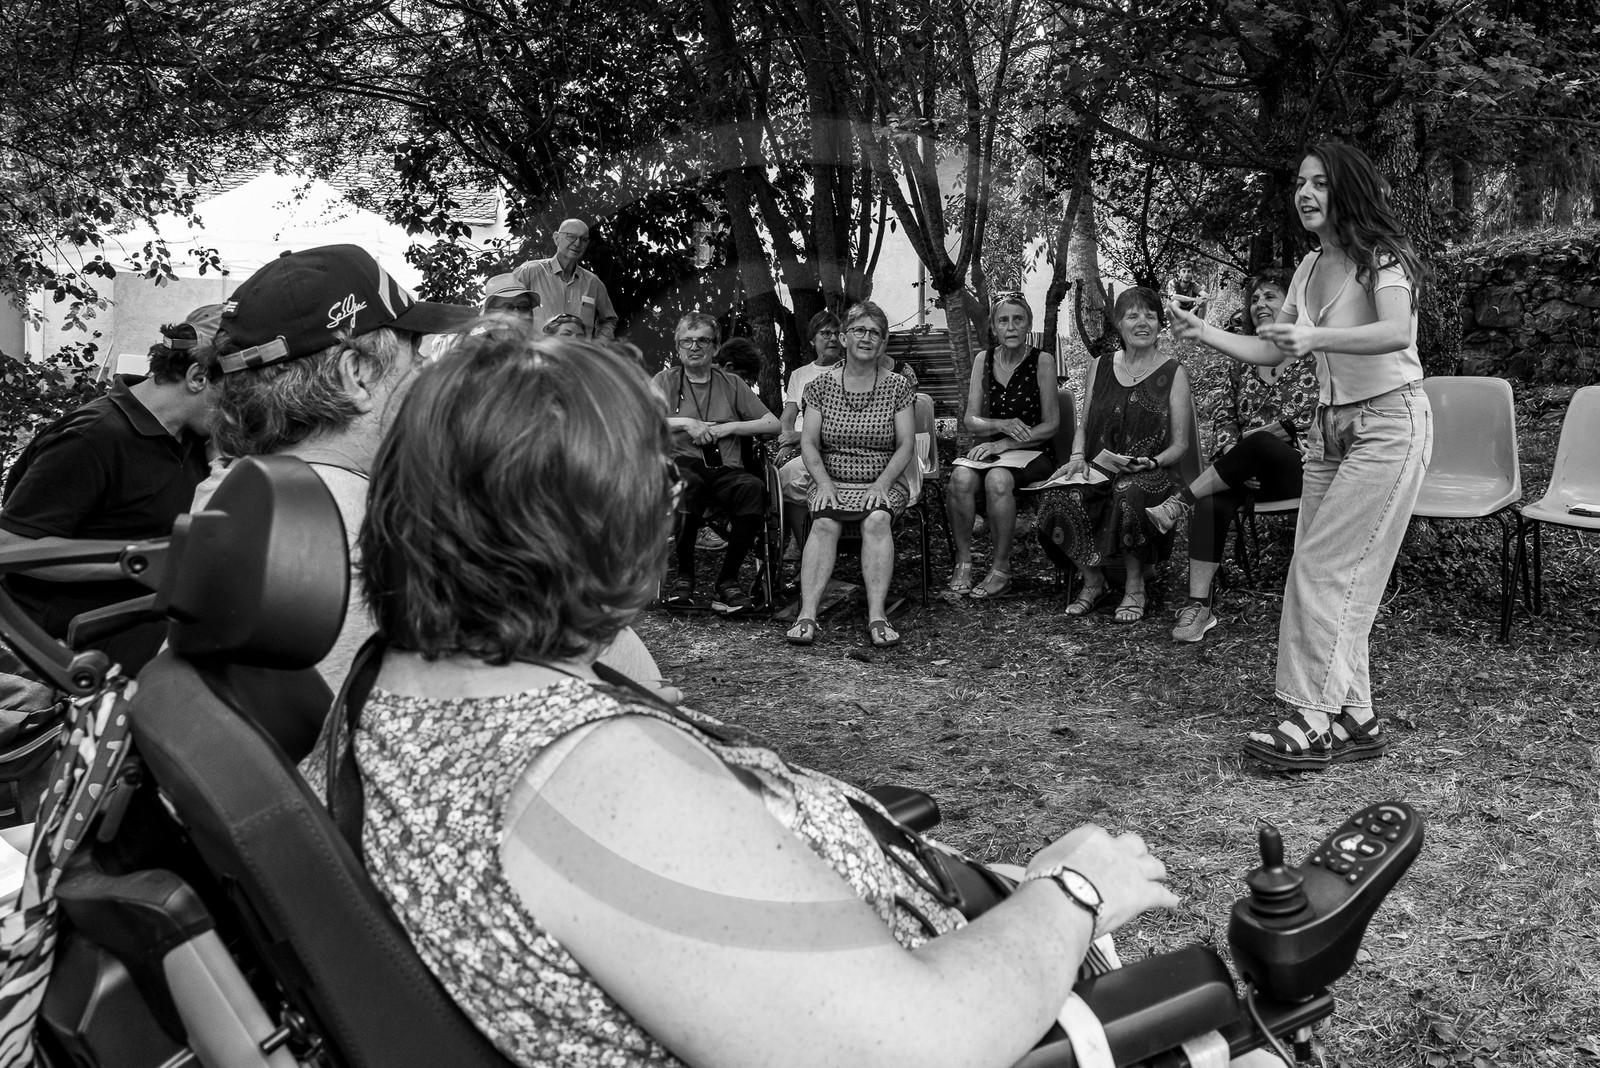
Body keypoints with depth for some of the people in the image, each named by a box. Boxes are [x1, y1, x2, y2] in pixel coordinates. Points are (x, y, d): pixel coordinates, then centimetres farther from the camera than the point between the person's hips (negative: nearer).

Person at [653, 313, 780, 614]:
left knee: (754, 488, -33)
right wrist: (687, 423, -8)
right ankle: (684, 575, -19)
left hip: (726, 470, 2)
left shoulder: (732, 384, 21)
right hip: (683, 464, -2)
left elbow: (773, 425, 15)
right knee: (687, 483, -39)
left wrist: (730, 427, 3)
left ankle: (728, 578, -21)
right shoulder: (666, 380, 17)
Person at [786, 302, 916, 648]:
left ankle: (877, 616, -36)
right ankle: (807, 614, -35)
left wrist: (881, 484, -15)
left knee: (878, 519, -32)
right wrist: (824, 483, -13)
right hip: (833, 482, 1)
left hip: (883, 483, 0)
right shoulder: (822, 384, 7)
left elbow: (906, 445, -1)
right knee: (824, 523, -30)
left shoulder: (897, 387, 5)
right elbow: (809, 442, 3)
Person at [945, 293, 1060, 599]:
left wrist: (1006, 443, -17)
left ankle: (1001, 568, -21)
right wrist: (1002, 425, -16)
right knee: (961, 476, -31)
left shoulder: (1042, 363, -3)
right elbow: (971, 419, 5)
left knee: (997, 479, -36)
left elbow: (1050, 425, -5)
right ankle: (963, 560, -17)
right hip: (991, 449, 3)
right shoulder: (983, 360, 7)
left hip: (1033, 453, -3)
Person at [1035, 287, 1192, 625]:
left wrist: (1150, 463, -15)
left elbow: (1180, 444, 4)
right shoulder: (1099, 368, 16)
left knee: (1126, 493, -40)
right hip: (1098, 470, 3)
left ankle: (1135, 587, -16)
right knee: (1058, 498, -30)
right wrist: (1078, 457, -1)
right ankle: (1092, 581, -7)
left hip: (1150, 473, -3)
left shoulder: (1174, 374, 7)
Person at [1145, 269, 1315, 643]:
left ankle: (1181, 500, -23)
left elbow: (1311, 419, -9)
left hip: (1297, 465, -3)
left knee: (1258, 443, -39)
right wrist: (1233, 455, -7)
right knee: (1212, 502, -30)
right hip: (1249, 468, 4)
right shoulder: (1242, 360, 18)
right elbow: (1224, 416, 14)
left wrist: (1255, 438, -14)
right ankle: (1198, 605, -34)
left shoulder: (1311, 355, 2)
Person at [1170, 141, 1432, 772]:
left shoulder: (1382, 257, -11)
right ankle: (1354, 718, 11)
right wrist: (1204, 334, -1)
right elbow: (1269, 351, 14)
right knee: (1319, 574, 3)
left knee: (1325, 569, -14)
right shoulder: (1310, 268, 11)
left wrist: (1315, 337, -45)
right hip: (1330, 428, 8)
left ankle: (1314, 720, -10)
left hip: (1388, 424, -8)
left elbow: (1396, 332, -30)